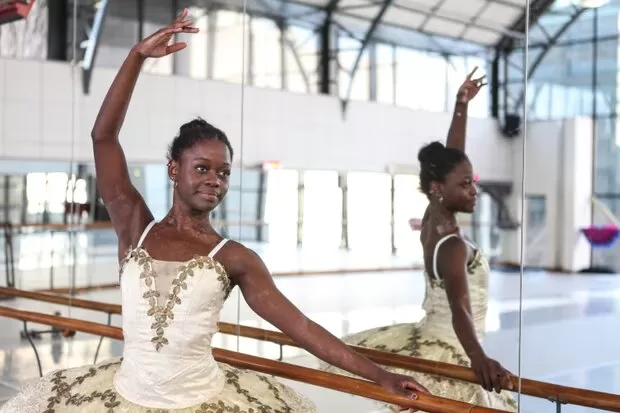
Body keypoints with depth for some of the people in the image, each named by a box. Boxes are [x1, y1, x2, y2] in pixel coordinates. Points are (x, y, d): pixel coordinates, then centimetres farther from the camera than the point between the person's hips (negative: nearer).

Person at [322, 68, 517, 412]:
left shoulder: (431, 221, -1)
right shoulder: (454, 246, -25)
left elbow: (448, 160, 9)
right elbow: (460, 310, -40)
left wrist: (461, 106, 9)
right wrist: (479, 358, -57)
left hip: (423, 341, 8)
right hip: (449, 355, -8)